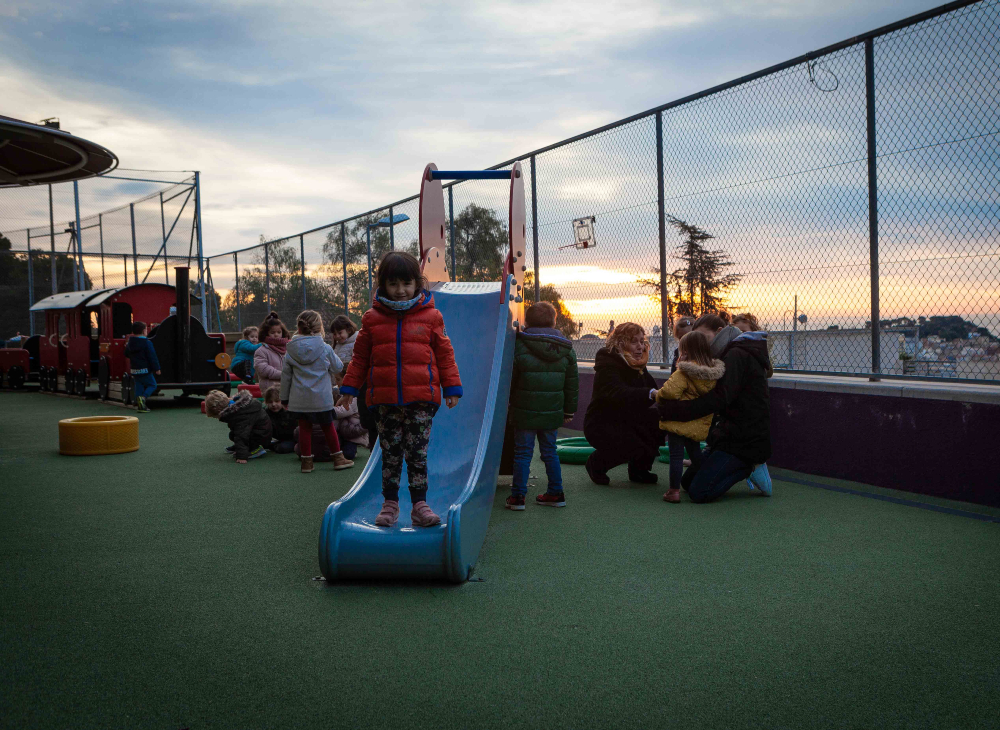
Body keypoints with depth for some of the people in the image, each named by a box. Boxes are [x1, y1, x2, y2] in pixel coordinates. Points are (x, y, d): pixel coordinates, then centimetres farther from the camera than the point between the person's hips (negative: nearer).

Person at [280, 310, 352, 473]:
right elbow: (338, 367, 4)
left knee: (304, 428, 9)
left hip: (299, 398, 2)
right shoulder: (325, 349, -9)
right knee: (328, 427, 10)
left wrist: (284, 398, 12)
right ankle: (338, 458, 19)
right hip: (321, 397, -2)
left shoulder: (291, 351, 0)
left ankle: (306, 461, 12)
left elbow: (285, 376, 4)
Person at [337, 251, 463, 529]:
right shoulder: (372, 318, 6)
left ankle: (420, 505, 9)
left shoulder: (430, 317, 4)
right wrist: (349, 388, 11)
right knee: (390, 453, 7)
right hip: (385, 399, 1)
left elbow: (444, 354, 9)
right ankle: (390, 503, 19)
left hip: (421, 397, -1)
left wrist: (452, 388, 6)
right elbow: (361, 357, 14)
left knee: (417, 453, 1)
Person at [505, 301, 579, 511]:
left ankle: (518, 495, 4)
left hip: (525, 412, -4)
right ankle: (556, 493, 20)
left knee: (523, 452, 3)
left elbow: (509, 379, -6)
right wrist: (569, 410, 20)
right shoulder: (566, 349, 5)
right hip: (552, 412, 4)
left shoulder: (519, 346, -8)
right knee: (549, 452, 15)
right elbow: (572, 382, 11)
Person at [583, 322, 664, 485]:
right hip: (601, 425, -7)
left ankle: (639, 469, 6)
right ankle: (596, 464, 0)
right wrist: (651, 393, -50)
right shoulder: (607, 362, -19)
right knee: (633, 446, -30)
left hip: (628, 420, 8)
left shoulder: (638, 365, 7)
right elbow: (618, 393, -37)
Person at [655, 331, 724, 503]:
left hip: (680, 421, -7)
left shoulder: (684, 371, -19)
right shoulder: (713, 371, 3)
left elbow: (671, 391, -27)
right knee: (695, 453, 24)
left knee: (676, 455, -2)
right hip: (700, 424, 7)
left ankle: (674, 490, -1)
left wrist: (659, 395, -6)